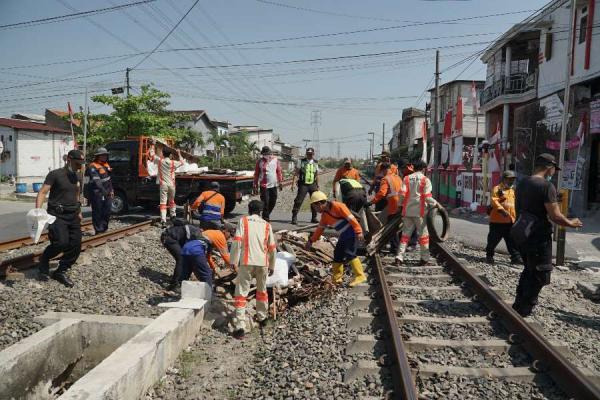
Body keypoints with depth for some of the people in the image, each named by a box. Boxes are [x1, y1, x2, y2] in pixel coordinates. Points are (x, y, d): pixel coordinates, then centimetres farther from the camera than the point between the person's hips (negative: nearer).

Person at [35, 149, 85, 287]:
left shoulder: (76, 177, 13)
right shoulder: (55, 174, -8)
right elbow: (42, 193, -15)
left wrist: (78, 212, 24)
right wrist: (38, 211, -28)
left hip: (73, 216, 6)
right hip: (58, 215, -6)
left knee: (76, 246, -2)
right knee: (61, 243, -21)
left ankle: (60, 272, 15)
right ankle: (44, 260, 9)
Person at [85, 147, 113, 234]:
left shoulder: (106, 165, 15)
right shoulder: (93, 167, -13)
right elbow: (96, 181, -25)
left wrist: (111, 190, 20)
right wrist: (104, 191, -33)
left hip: (106, 193, 8)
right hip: (97, 194, -8)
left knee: (107, 211, 11)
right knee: (97, 212, 0)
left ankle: (104, 228, 26)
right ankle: (99, 230, 6)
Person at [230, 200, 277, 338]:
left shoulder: (243, 221, 4)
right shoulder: (267, 225, 13)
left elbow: (237, 241, -8)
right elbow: (272, 248, 13)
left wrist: (233, 260, -3)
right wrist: (272, 265, 24)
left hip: (246, 262, -3)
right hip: (263, 262, 3)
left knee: (241, 292, -1)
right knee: (262, 290, 24)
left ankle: (240, 326, -11)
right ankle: (262, 317, 40)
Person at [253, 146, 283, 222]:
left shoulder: (275, 160, 5)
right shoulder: (259, 161, -1)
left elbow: (279, 171, 10)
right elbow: (256, 174, 3)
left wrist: (280, 182, 8)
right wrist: (256, 186, 1)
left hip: (273, 185, 4)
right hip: (264, 185, -3)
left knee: (273, 201, 10)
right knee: (265, 202, -7)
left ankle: (267, 215, 29)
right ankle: (265, 217, 5)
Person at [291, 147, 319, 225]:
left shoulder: (315, 163, 10)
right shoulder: (302, 161, 0)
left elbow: (317, 175, 16)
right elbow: (296, 173, -1)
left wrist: (317, 185, 14)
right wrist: (293, 183, -8)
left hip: (313, 184, 4)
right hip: (303, 184, -4)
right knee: (298, 201, -9)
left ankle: (314, 218, 20)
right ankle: (294, 218, -3)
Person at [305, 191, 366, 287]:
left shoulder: (337, 206, -17)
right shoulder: (324, 215, 10)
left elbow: (351, 218, -20)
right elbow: (320, 229, 20)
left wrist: (358, 231, -23)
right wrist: (311, 240, 22)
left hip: (352, 233, -9)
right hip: (343, 236, 9)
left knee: (349, 254, -17)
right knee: (337, 255, 10)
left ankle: (360, 276, -10)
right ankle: (336, 278, 21)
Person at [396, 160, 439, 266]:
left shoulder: (407, 178, 5)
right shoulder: (425, 180, -4)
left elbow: (402, 194, -2)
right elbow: (427, 197, -10)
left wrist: (401, 204, 12)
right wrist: (435, 204, 4)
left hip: (407, 210, 3)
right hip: (419, 211, -3)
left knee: (405, 234, 9)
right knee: (423, 234, 7)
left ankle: (399, 258, 3)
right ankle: (424, 259, 11)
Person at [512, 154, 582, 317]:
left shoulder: (522, 184, 9)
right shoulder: (546, 186, -16)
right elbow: (556, 216, -18)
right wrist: (571, 223, -1)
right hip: (539, 238, -8)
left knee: (529, 270, 22)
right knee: (540, 275, 3)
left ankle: (519, 306, 29)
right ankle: (523, 311, 5)